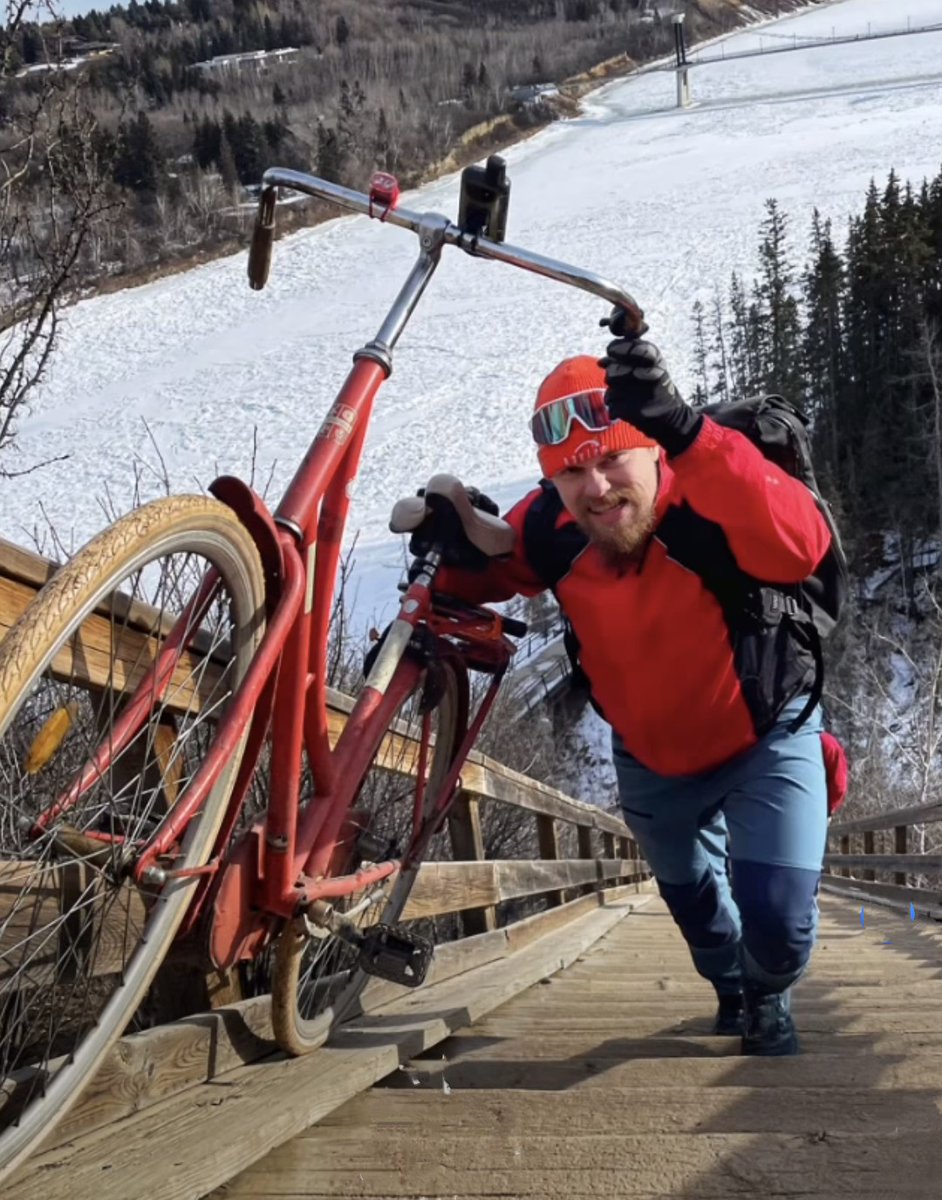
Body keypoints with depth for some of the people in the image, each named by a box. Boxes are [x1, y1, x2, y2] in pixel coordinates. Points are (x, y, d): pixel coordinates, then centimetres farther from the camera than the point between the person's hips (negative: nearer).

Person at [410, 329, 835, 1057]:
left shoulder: (714, 507, -36)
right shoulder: (550, 527, -23)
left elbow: (798, 547, -58)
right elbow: (480, 578, -6)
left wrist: (686, 431, -70)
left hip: (765, 736, -4)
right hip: (652, 757, 4)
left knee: (777, 921, -16)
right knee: (690, 895, 26)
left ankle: (767, 998, 23)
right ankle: (731, 990, 62)